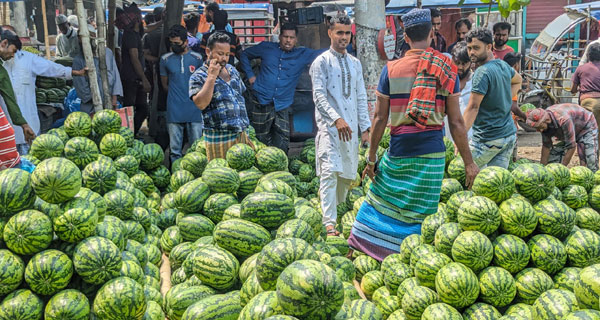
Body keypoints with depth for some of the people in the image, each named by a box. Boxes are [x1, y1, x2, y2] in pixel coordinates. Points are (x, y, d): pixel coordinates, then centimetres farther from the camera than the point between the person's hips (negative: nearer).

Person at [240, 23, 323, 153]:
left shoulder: (303, 54, 6)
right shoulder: (266, 48, 7)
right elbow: (244, 55, 19)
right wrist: (250, 75, 7)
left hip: (282, 107, 0)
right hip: (262, 103, 0)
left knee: (282, 144, -1)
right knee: (262, 142, 7)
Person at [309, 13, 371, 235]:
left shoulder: (355, 64, 16)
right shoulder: (322, 62, -1)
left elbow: (361, 98, 16)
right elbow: (319, 96, -10)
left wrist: (365, 127, 9)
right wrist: (336, 119, -22)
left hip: (351, 127, 6)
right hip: (330, 126, -6)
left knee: (348, 174, 9)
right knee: (330, 172, -14)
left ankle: (338, 212, 26)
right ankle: (329, 223, -14)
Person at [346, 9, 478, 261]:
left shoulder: (391, 69, -2)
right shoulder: (447, 70, -1)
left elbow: (380, 118, -1)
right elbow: (456, 122, -2)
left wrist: (372, 156, 8)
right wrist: (468, 162, 4)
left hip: (399, 150, 0)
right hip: (432, 152, 0)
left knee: (383, 201, 16)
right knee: (419, 213, 9)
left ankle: (359, 248, 25)